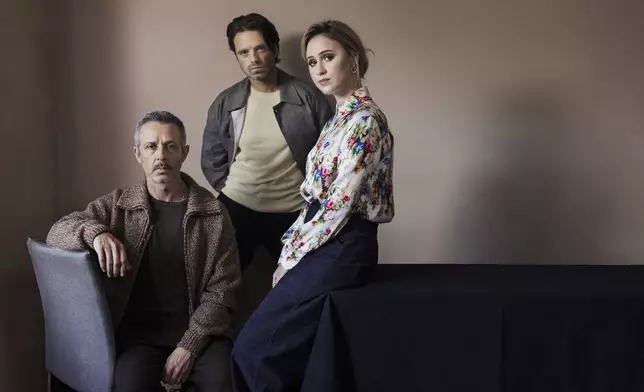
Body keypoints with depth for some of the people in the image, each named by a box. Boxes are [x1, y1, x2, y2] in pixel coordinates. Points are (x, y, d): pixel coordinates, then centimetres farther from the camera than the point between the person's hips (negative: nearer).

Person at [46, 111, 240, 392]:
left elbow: (220, 289, -1)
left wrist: (189, 346, -13)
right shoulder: (118, 205, 6)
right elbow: (58, 232, -1)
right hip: (139, 330, 1)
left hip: (198, 328, 0)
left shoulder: (213, 213, 1)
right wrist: (95, 233, -24)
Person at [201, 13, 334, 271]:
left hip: (294, 211, -1)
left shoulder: (308, 97, -4)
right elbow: (211, 159, 9)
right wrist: (230, 191, -1)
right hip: (236, 208, 1)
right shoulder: (224, 104, 2)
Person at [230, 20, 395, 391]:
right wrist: (293, 248, 7)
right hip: (330, 244, 9)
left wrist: (293, 257, -11)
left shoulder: (363, 120, -16)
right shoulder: (344, 115, 14)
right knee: (288, 344, 14)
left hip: (341, 248, -9)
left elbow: (339, 206, -20)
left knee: (255, 347, -5)